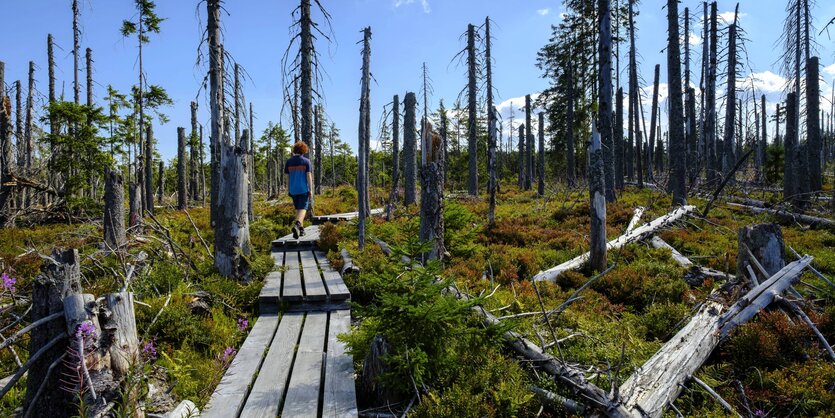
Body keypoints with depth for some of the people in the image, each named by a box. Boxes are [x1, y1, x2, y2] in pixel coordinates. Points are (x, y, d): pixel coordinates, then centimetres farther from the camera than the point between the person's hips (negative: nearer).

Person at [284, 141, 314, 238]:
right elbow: (309, 176, -8)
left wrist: (288, 190, 15)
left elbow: (287, 177, 7)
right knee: (303, 208, -4)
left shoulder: (288, 162, 5)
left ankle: (301, 229, 19)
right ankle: (297, 224, -28)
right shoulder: (306, 161, -4)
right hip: (304, 189, -3)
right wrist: (311, 190, -6)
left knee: (298, 209, 16)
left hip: (293, 190, 4)